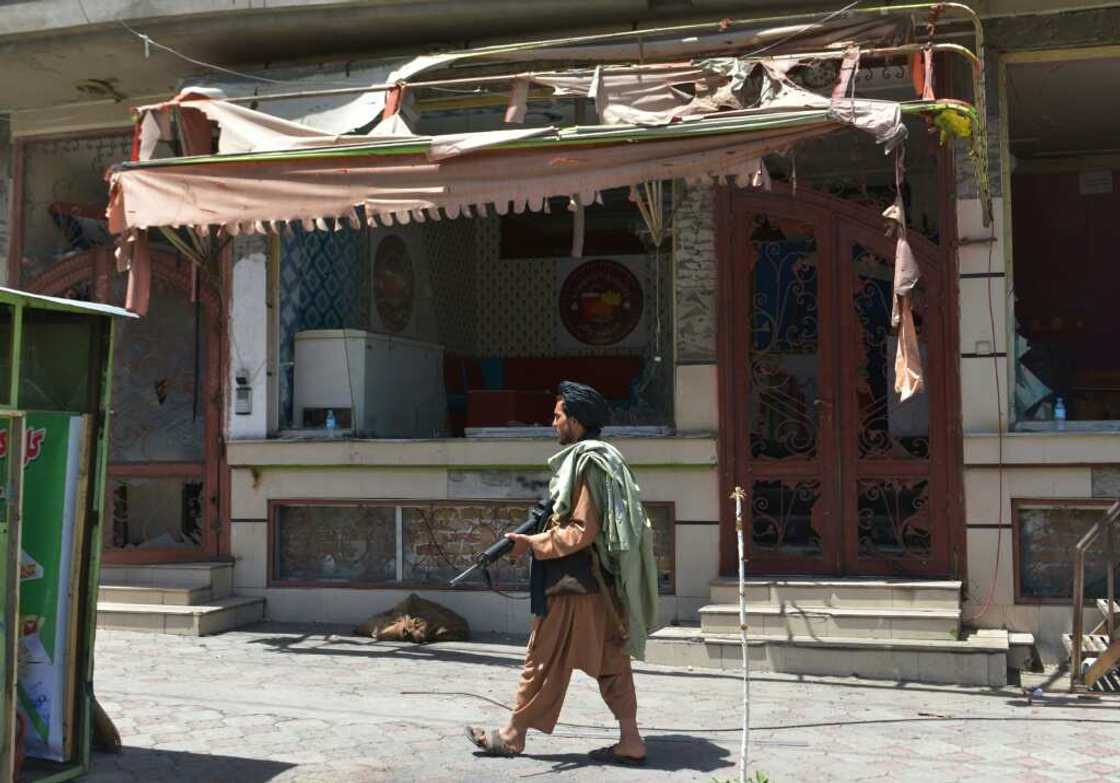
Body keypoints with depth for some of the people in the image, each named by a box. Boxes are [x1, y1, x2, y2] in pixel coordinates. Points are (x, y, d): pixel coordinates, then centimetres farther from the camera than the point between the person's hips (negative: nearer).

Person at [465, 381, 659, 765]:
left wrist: (533, 543, -13)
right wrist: (543, 533, 13)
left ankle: (513, 735, 16)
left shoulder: (586, 463, -16)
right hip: (601, 581, 9)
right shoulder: (601, 458, 13)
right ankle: (629, 741, 11)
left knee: (544, 660, 3)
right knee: (610, 661, 10)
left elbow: (582, 531, -20)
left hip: (575, 583, -9)